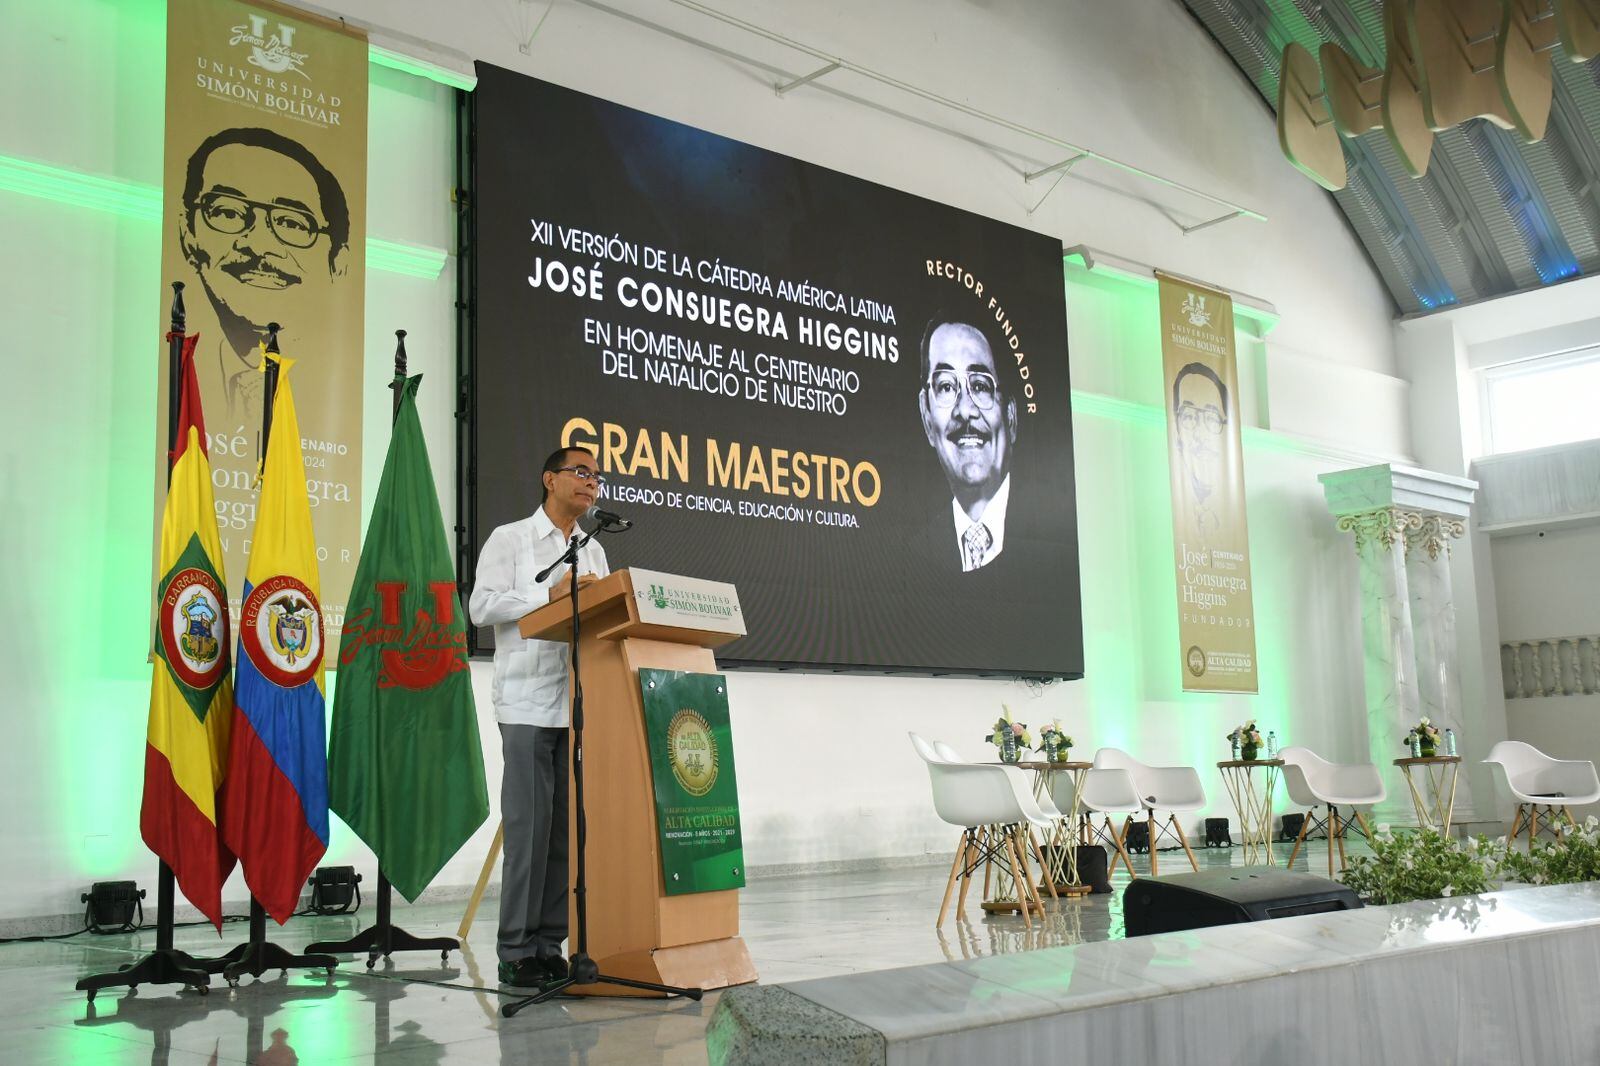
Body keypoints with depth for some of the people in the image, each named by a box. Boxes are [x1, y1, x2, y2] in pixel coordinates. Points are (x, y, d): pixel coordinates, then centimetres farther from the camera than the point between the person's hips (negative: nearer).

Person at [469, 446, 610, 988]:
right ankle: (517, 952, 2)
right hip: (528, 704, -5)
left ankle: (550, 945, 11)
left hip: (581, 706, 5)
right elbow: (481, 606, -7)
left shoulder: (594, 551, 20)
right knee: (529, 826, -6)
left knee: (568, 826, 4)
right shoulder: (509, 539, 4)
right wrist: (551, 593, -14)